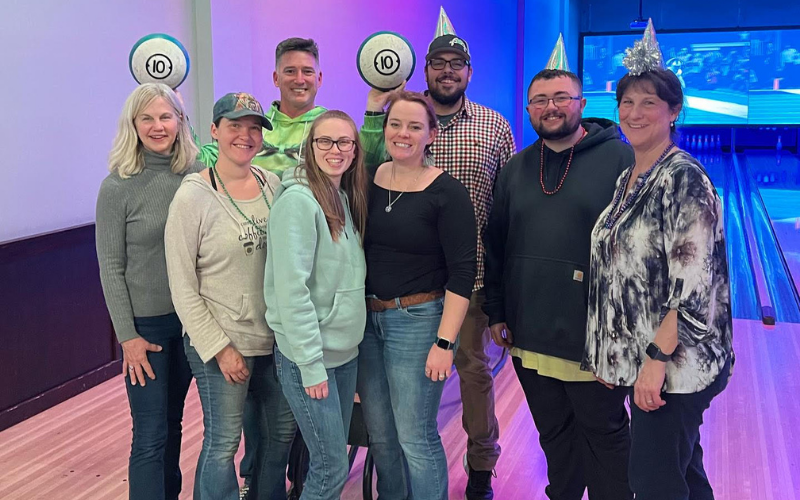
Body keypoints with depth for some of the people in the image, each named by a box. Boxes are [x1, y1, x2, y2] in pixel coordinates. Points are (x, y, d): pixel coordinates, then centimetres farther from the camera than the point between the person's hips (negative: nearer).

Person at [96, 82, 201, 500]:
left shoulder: (197, 176, 0)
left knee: (172, 422, 17)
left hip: (191, 319, 4)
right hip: (146, 323, -3)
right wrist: (127, 336, -10)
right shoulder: (118, 187, -9)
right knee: (150, 435, 1)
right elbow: (111, 268, -8)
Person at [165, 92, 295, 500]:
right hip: (221, 343, -5)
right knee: (223, 441, 4)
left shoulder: (273, 184, 3)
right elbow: (182, 286, -10)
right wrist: (219, 348, -12)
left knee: (282, 431, 16)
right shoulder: (193, 196, -11)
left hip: (276, 337, 6)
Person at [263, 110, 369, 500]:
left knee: (332, 456, 16)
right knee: (332, 468, -1)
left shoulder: (346, 199, 9)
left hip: (346, 350, 8)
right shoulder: (297, 200, -16)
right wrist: (311, 364, -21)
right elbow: (291, 288, -21)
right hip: (309, 355, -8)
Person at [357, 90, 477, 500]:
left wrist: (445, 342, -16)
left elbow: (461, 274, -12)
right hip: (367, 318, 5)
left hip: (417, 320, -5)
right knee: (379, 434, 15)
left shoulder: (447, 193, -10)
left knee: (415, 436, 0)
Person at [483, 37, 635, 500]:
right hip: (530, 335, 5)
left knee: (605, 434, 10)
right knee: (554, 434, 19)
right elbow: (496, 247, 12)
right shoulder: (515, 170, 9)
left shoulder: (620, 159, -6)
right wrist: (497, 314, 9)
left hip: (594, 335, -4)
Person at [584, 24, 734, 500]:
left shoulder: (684, 178, -16)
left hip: (674, 363, -8)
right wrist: (612, 354, 14)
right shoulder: (629, 176, 10)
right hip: (635, 355, 8)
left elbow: (692, 285, -21)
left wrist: (658, 358, -23)